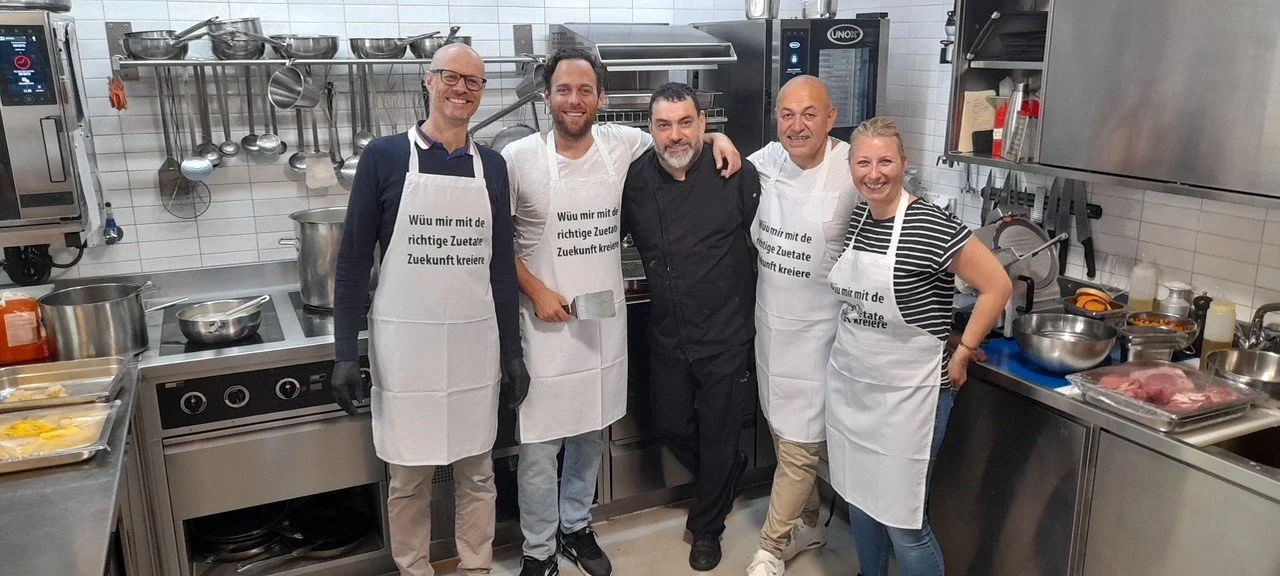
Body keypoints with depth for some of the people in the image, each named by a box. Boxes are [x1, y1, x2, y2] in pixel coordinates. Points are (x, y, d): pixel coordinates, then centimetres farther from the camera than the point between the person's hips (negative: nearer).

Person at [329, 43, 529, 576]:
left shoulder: (491, 166, 7)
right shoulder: (385, 157, -3)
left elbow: (501, 264, 10)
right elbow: (354, 258, -3)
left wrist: (513, 350, 8)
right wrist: (345, 355, -7)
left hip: (476, 344, 3)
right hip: (405, 343, -2)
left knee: (477, 472, 14)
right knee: (408, 478, 10)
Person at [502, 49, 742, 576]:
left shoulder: (623, 144, -1)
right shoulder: (519, 157, -8)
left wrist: (714, 136, -1)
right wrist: (536, 291, -11)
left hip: (605, 318, 3)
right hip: (545, 320, -3)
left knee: (590, 432, 17)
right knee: (538, 443, 3)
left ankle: (576, 527, 39)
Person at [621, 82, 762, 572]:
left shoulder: (737, 174, -13)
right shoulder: (636, 178, -4)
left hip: (726, 335, -3)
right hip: (668, 335, 4)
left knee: (719, 435, 10)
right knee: (671, 424, 17)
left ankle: (706, 527, 36)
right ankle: (728, 478, 49)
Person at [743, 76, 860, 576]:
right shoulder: (765, 161, -2)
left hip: (816, 330, -5)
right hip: (769, 323, 6)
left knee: (799, 446, 3)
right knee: (783, 434, 19)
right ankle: (807, 524, 40)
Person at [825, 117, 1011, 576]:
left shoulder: (931, 227, -17)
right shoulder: (854, 220, 3)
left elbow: (997, 286, -14)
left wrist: (961, 352, -10)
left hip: (907, 396, -6)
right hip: (849, 387, 7)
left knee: (902, 524, 2)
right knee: (859, 500, 19)